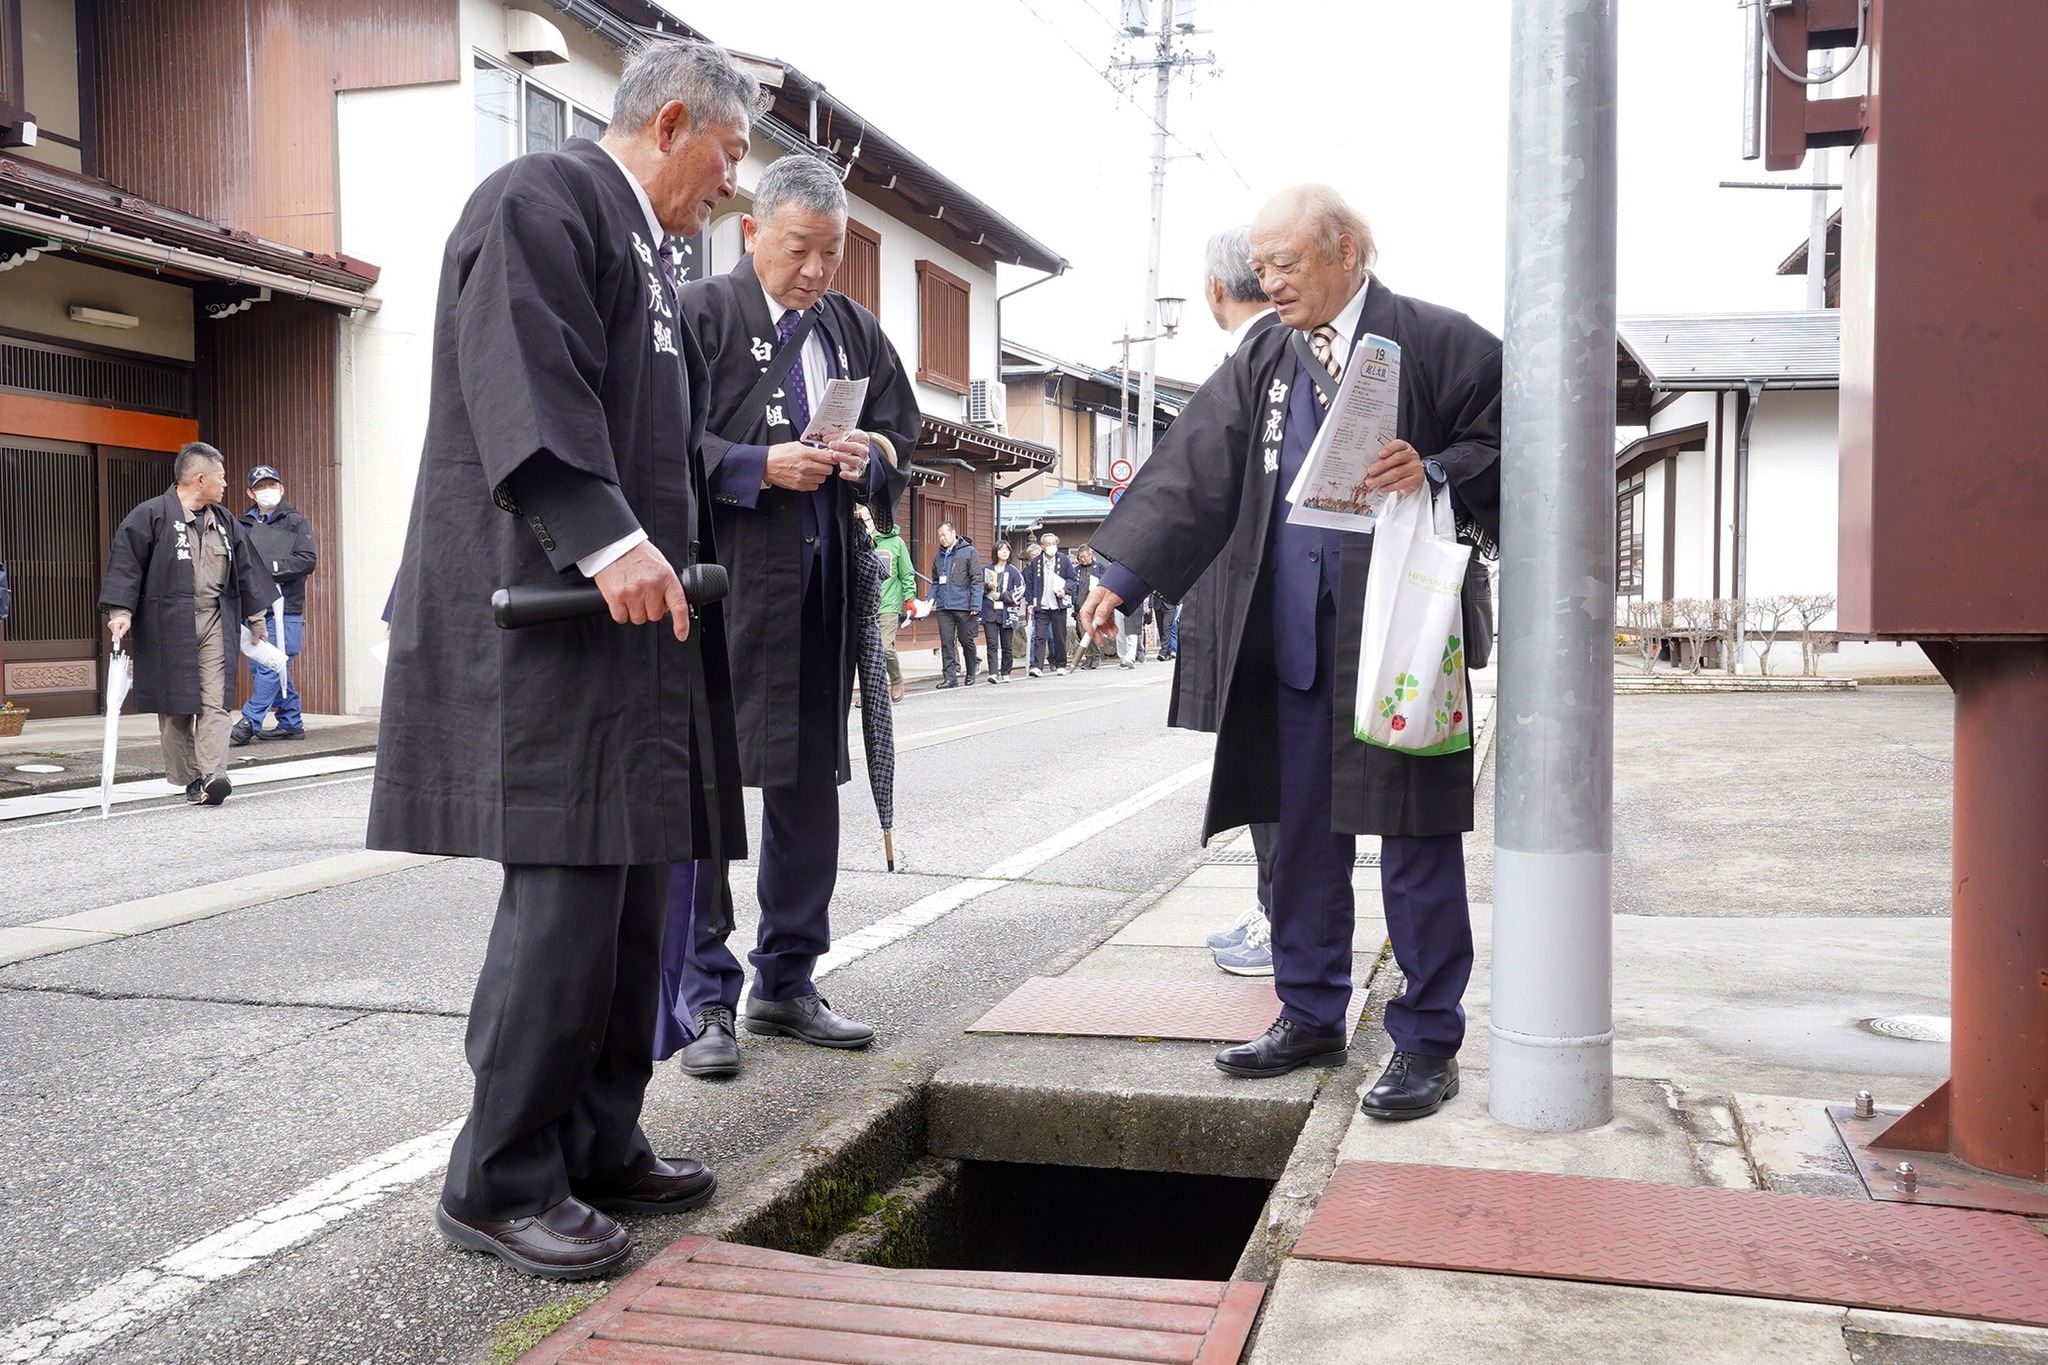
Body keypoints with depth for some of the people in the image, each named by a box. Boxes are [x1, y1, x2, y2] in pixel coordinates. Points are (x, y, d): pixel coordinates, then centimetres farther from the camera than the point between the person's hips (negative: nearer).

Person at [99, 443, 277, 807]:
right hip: (167, 626, -4)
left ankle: (212, 774, -14)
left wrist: (255, 617, 25)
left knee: (215, 702, -8)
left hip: (215, 623, 4)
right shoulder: (150, 517, -3)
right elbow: (125, 563, -8)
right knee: (175, 706, 3)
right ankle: (189, 778, 11)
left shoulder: (225, 521, 17)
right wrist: (120, 610, -16)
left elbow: (245, 569, 23)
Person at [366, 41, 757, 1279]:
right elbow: (526, 379, -19)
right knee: (569, 891, -10)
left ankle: (601, 1147, 19)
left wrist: (677, 570, 21)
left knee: (631, 886, 9)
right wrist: (606, 539, -27)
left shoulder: (651, 253, 26)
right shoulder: (545, 198, -4)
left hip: (638, 613, 10)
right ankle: (503, 1182, 2)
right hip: (550, 607, -10)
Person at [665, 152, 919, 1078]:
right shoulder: (700, 314, -3)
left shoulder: (854, 330, 16)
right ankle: (701, 1001, 8)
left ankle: (786, 983, 25)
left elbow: (904, 431, 18)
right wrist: (762, 468, -19)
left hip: (822, 593, 6)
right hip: (723, 585, -6)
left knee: (809, 786, 12)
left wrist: (871, 455, -3)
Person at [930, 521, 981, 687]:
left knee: (966, 640, 5)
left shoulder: (968, 551, -2)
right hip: (943, 607, 4)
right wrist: (931, 599, 5)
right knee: (946, 642, -1)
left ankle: (971, 673, 22)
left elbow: (976, 580, -6)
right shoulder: (939, 556, 14)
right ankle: (950, 677, 0)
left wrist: (975, 605, -13)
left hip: (963, 606, -4)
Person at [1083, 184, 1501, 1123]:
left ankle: (1428, 1040, 11)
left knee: (1414, 833, -1)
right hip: (1292, 635, 5)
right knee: (1303, 832, 11)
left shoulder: (1436, 342, 0)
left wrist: (1436, 472, -18)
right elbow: (1196, 469, 8)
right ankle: (1312, 1015, 25)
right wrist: (1123, 574, 0)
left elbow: (1506, 444, 0)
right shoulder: (1261, 362, 15)